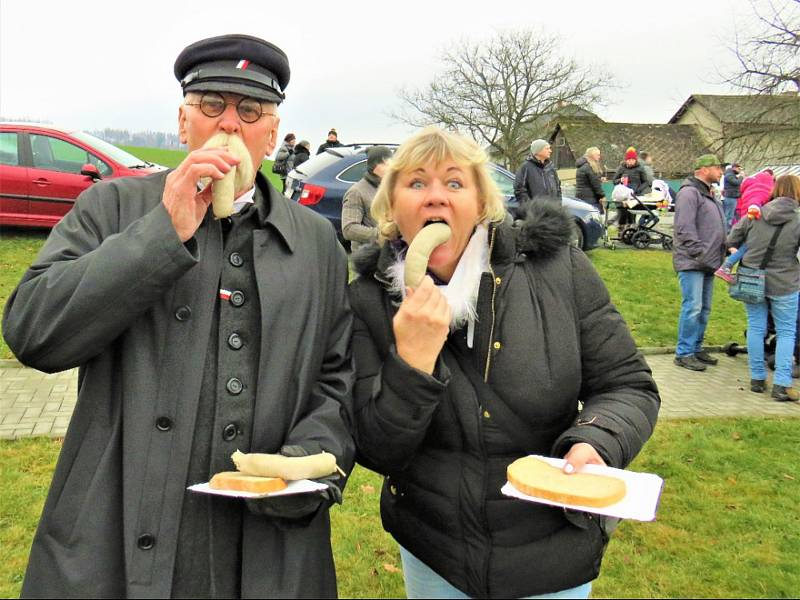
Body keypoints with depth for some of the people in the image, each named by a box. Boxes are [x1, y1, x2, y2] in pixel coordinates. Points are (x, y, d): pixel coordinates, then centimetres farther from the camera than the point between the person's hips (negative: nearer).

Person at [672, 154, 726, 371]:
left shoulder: (710, 195, 20)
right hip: (691, 263, -10)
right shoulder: (689, 193, -11)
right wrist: (699, 253, -21)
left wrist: (726, 248, 13)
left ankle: (696, 348, 23)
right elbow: (685, 229, -19)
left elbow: (718, 228, 25)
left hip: (708, 263, 10)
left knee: (704, 309, 13)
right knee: (692, 307, -10)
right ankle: (684, 353, -3)